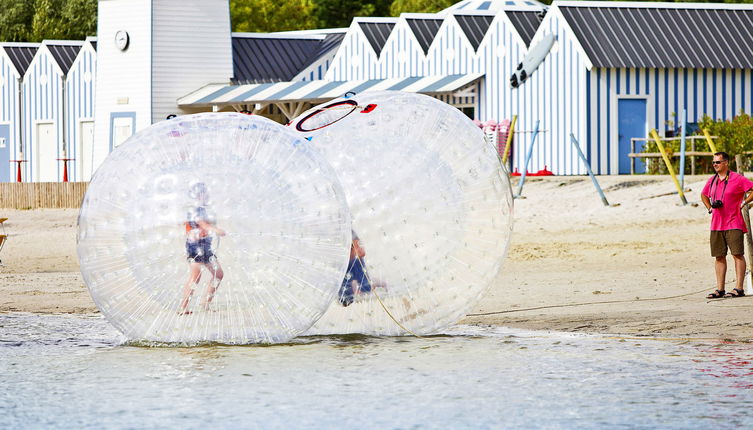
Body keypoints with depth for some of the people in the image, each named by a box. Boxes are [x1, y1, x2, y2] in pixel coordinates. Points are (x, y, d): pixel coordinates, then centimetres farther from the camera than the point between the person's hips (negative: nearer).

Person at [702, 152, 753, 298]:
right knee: (719, 256, 5)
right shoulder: (712, 181, 13)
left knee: (737, 254, -8)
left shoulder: (737, 179, -7)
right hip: (716, 224, 6)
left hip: (733, 224, -6)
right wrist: (709, 208, 14)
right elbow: (704, 195, 31)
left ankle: (739, 288, -10)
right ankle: (720, 289, 7)